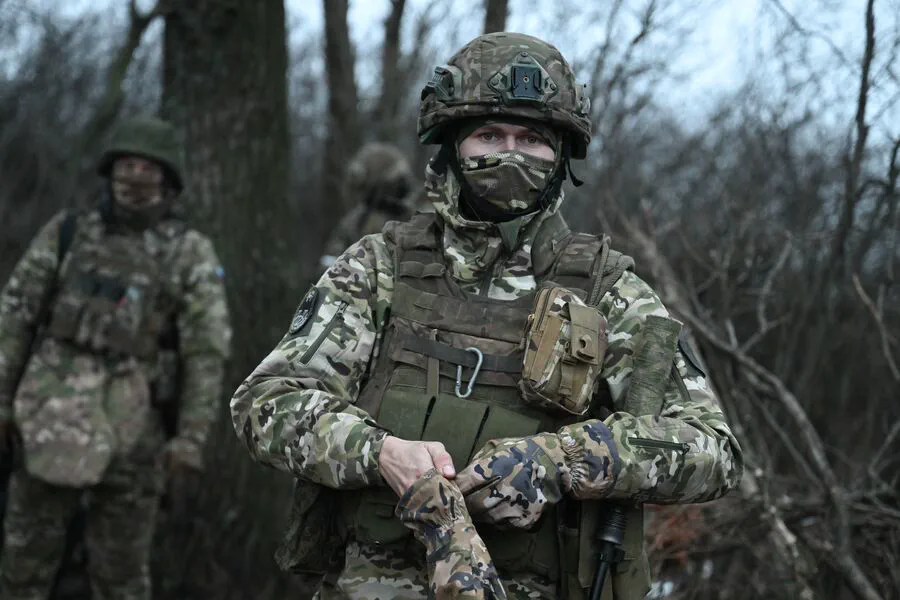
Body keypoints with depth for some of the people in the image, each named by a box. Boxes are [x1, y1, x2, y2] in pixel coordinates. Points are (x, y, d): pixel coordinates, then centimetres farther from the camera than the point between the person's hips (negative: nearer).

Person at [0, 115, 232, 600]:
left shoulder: (192, 255, -1)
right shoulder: (64, 233, 4)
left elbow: (207, 352, -4)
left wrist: (191, 441, -10)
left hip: (134, 427, -1)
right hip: (55, 420, 2)